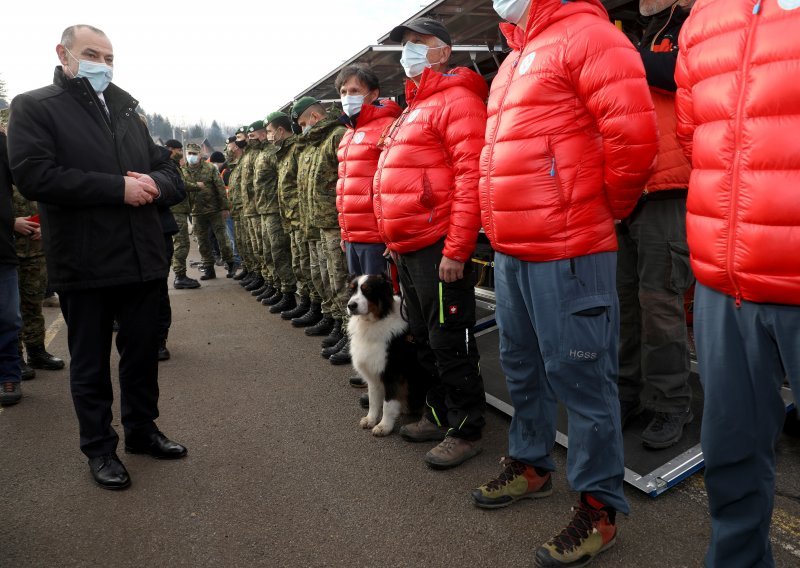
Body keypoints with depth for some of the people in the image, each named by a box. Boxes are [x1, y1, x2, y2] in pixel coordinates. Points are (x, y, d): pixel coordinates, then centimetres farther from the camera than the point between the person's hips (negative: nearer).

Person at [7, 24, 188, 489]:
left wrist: (155, 184, -10)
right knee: (91, 362, 9)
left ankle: (142, 429, 33)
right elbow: (34, 175, -16)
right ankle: (100, 447, 24)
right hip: (84, 263, -5)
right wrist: (118, 188, -20)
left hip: (142, 257, 5)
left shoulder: (128, 111, 16)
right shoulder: (34, 107, -1)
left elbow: (167, 168, 15)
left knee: (143, 352, 16)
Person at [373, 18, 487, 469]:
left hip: (439, 247, -10)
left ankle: (466, 431, 13)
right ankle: (439, 416, 31)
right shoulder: (413, 109, 21)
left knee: (449, 341, -2)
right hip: (408, 247, 10)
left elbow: (471, 177, -18)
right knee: (425, 338, 17)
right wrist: (395, 241, 16)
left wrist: (455, 250, -23)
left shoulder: (457, 100, -7)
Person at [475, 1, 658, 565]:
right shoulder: (516, 58, 21)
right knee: (522, 366, 19)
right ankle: (530, 465, 37)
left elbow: (634, 134, -18)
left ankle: (599, 507, 15)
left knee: (578, 375, -1)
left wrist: (608, 210, -5)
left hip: (568, 253, -9)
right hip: (511, 250, 9)